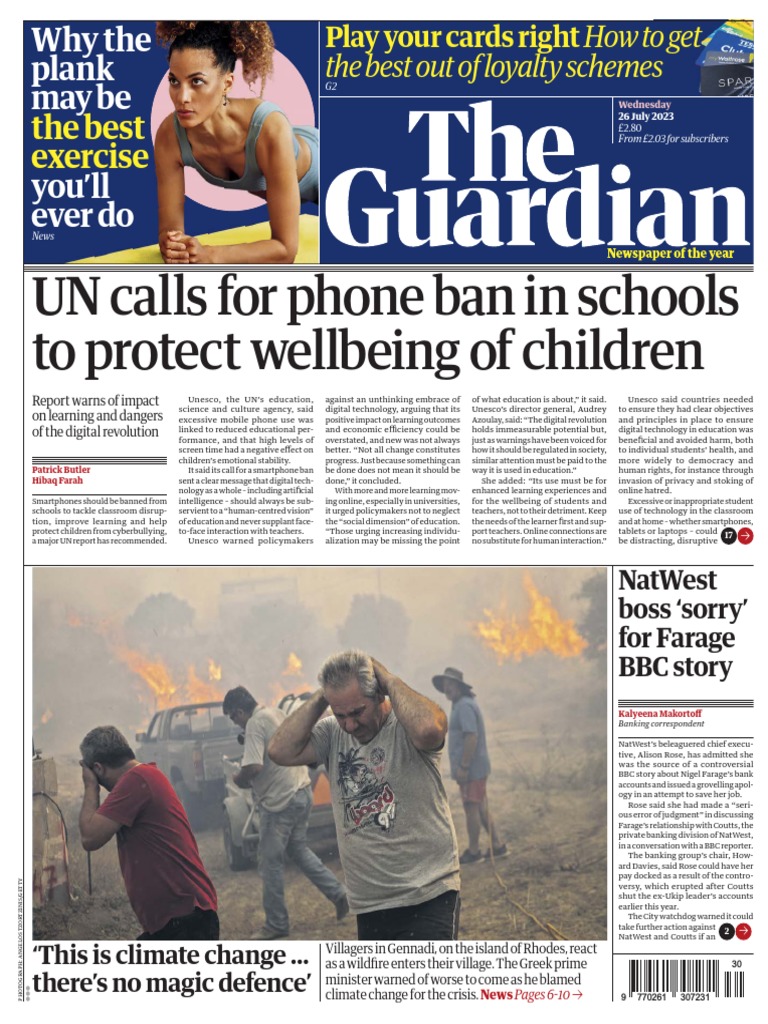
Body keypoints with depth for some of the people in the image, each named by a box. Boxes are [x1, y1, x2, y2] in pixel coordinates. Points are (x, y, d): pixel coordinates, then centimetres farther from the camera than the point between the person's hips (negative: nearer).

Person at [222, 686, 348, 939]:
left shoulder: (255, 724, -15)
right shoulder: (276, 713, 12)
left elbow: (253, 766, -27)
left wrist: (239, 780, -6)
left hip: (279, 800, -9)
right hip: (302, 791, 9)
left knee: (270, 863, 2)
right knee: (299, 850, 23)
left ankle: (276, 924, 10)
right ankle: (338, 894, 20)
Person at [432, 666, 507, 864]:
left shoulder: (465, 706, -17)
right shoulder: (461, 705, 16)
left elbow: (471, 737, -25)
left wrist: (463, 767, -24)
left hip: (471, 768, -10)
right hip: (477, 768, 10)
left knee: (472, 808, -1)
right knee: (481, 808, 15)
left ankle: (473, 851, 8)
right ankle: (497, 846, 21)